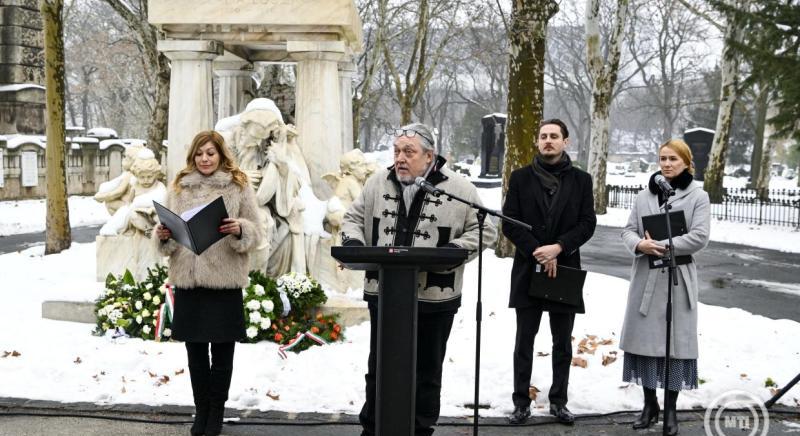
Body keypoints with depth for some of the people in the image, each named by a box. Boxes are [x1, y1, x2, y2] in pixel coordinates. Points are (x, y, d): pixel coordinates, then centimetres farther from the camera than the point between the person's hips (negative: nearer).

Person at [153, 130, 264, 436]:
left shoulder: (239, 186, 2)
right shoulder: (178, 187, 9)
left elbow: (255, 234, 0)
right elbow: (169, 234, 13)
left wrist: (240, 230, -21)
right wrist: (163, 236, -10)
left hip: (225, 279, -2)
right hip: (187, 278, 2)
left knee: (222, 353, 5)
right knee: (195, 352, 9)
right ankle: (201, 411, 23)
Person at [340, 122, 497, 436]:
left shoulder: (458, 189, -7)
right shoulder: (378, 183, 5)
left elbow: (483, 230, -4)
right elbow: (354, 217, 14)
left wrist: (454, 250, -18)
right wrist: (353, 241, -7)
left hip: (434, 297, -3)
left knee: (426, 371, 10)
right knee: (379, 369, 13)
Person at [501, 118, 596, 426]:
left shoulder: (581, 180, 6)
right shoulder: (521, 178, 4)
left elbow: (588, 224, 0)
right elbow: (509, 224, -1)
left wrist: (558, 247, -15)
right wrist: (538, 253, -12)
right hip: (528, 270, -1)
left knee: (563, 343, 7)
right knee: (524, 341, 3)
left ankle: (559, 402, 16)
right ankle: (521, 403, 8)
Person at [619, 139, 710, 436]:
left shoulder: (698, 196, -1)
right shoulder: (644, 196, 10)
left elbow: (699, 237, -11)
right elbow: (628, 230, 6)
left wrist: (661, 245, -17)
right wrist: (640, 245, -16)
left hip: (678, 277, -3)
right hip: (645, 277, 3)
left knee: (675, 340, 0)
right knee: (645, 337, 6)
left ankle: (670, 409, 9)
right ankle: (649, 404, 19)